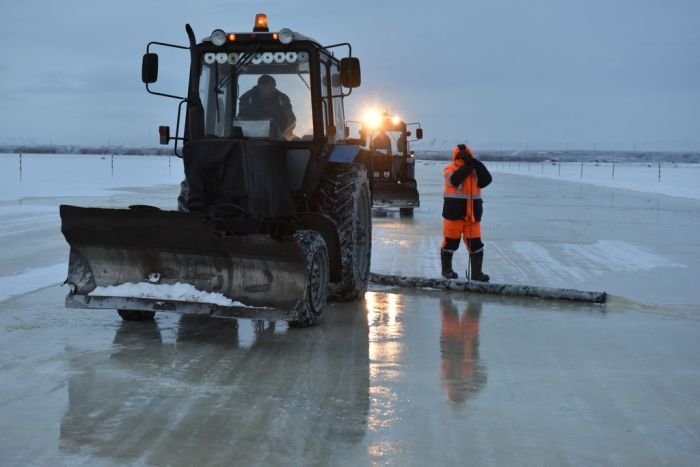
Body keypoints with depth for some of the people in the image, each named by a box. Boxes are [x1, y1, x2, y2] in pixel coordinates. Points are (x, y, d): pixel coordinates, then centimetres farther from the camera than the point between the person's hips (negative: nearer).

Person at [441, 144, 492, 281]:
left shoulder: (475, 170, 9)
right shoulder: (450, 170, -2)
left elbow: (486, 180, -8)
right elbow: (455, 179, -23)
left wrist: (476, 164, -16)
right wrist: (467, 166, -22)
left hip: (472, 212, 3)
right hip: (454, 211, -3)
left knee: (475, 243, 1)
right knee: (451, 242, 6)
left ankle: (476, 272, 7)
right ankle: (446, 269, 22)